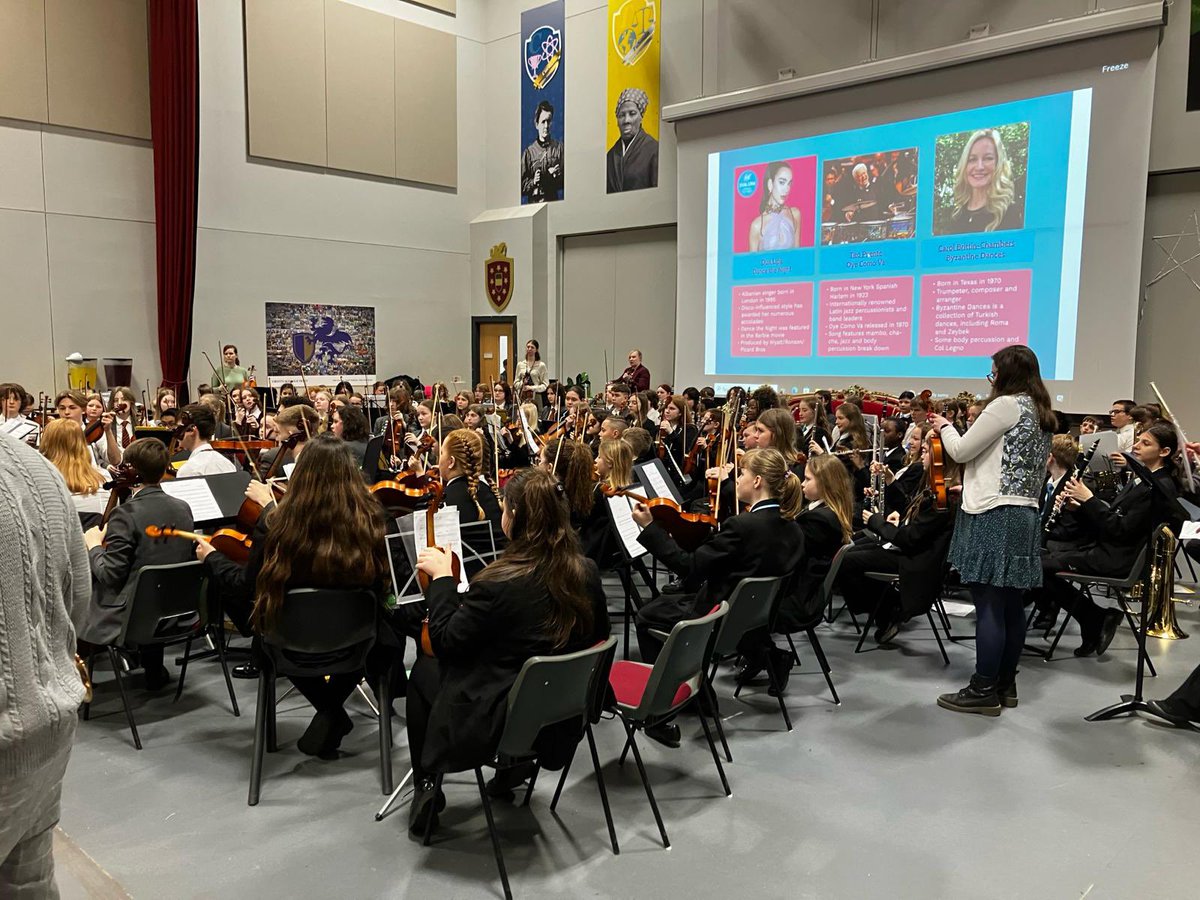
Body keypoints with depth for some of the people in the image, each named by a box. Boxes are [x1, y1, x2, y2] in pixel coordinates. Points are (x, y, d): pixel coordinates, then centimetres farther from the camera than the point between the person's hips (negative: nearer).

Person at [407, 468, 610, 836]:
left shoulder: (498, 584, -28)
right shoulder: (586, 572, -11)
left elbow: (446, 641, -13)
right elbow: (598, 634, 8)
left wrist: (441, 578, -3)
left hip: (497, 726, -5)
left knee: (424, 670, 20)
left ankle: (426, 787, 27)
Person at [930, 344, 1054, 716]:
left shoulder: (1006, 405, -10)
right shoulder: (1041, 414, 18)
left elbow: (961, 451, -8)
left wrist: (944, 427, 11)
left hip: (993, 516, -9)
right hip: (1025, 515, 9)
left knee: (989, 606, -6)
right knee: (1011, 606, 11)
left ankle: (984, 691, -2)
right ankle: (1005, 684, 19)